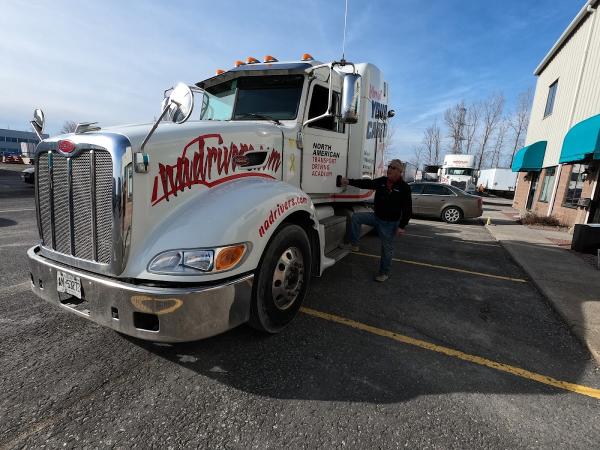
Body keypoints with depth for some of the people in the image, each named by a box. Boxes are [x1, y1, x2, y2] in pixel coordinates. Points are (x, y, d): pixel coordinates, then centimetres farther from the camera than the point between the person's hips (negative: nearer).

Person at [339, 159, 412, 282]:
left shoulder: (404, 188, -14)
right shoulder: (382, 181, 1)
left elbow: (407, 209, -13)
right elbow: (367, 183, -4)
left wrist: (402, 226, -17)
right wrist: (349, 182, -14)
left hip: (390, 223, -5)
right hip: (376, 216, 5)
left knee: (387, 248, 5)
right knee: (356, 217, -8)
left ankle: (384, 273, 25)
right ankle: (354, 245, 4)